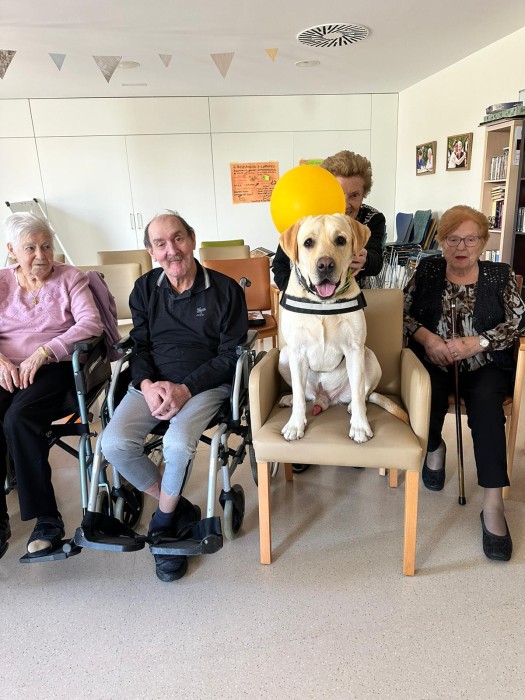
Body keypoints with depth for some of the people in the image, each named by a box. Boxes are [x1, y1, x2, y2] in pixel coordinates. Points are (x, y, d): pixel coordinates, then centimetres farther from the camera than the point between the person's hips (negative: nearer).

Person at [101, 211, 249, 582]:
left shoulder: (225, 289, -4)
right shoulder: (145, 289, 8)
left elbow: (230, 354, -6)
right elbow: (139, 346, 8)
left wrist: (185, 389, -17)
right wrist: (147, 385, -13)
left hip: (206, 384, -3)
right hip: (152, 384, 4)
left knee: (178, 443, -30)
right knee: (115, 444, -20)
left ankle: (164, 520, 2)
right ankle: (179, 507, 3)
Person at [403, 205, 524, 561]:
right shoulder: (427, 270, 10)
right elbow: (402, 312, 5)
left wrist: (478, 342, -14)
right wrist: (426, 337, -14)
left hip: (485, 364, 0)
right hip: (433, 360, 0)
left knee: (485, 401, -32)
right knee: (428, 393, -33)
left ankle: (493, 506, -27)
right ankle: (434, 447, 5)